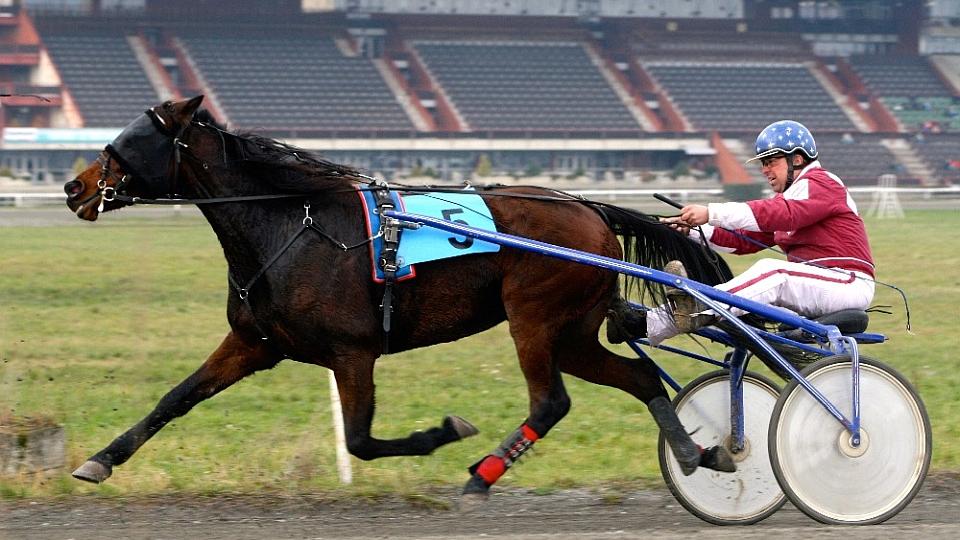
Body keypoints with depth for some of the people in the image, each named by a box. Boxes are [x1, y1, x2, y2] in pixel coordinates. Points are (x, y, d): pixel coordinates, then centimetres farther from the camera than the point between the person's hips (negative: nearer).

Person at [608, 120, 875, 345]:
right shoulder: (788, 195, 24)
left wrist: (711, 213, -32)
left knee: (772, 273, -30)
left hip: (847, 284, -9)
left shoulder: (822, 184, -7)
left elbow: (783, 214, -27)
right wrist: (694, 229, -3)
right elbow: (745, 240, 12)